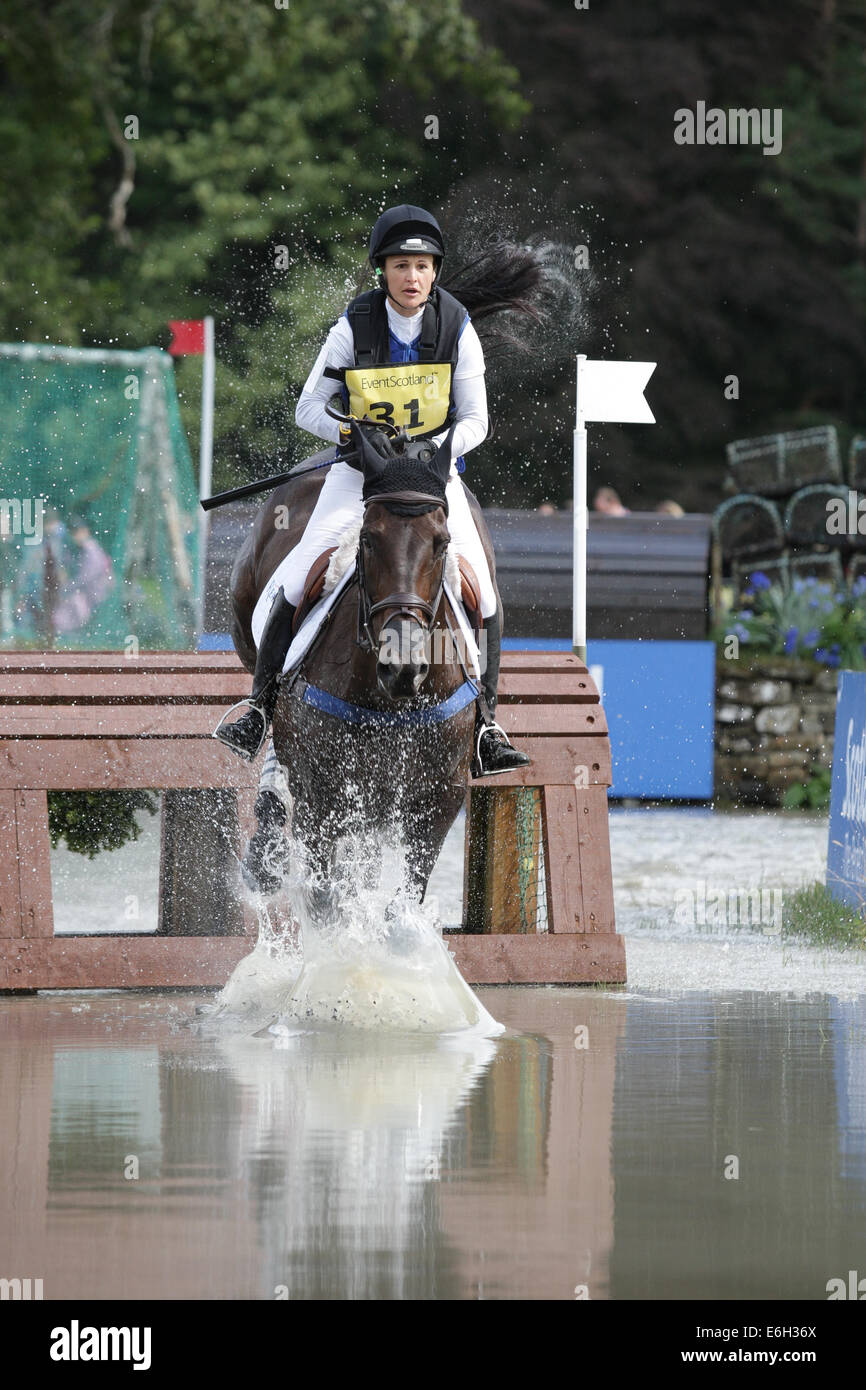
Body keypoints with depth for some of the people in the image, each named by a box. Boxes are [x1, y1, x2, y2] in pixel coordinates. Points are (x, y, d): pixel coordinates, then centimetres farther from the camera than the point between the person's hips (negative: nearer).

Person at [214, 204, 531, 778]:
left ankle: (484, 722, -1)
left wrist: (440, 447, -22)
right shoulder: (354, 328, -9)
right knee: (299, 578, -18)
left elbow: (475, 419, -2)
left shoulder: (457, 329, -7)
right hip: (360, 471, -1)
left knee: (482, 594, -14)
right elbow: (310, 408, -4)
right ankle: (262, 707, -9)